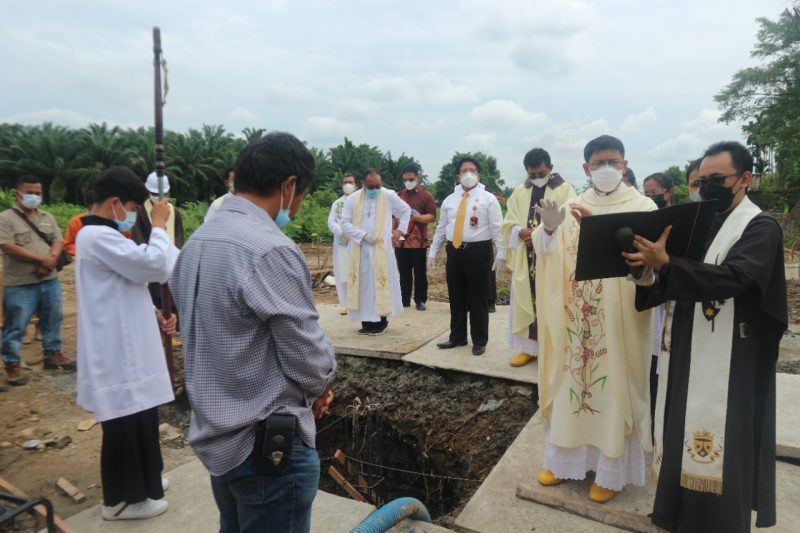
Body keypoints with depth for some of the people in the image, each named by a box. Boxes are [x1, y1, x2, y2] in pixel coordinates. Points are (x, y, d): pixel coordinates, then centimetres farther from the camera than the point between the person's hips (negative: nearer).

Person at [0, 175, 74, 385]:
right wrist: (42, 259, -17)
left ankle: (53, 353, 30)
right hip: (20, 285, -5)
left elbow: (58, 241, 5)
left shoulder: (47, 217, 11)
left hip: (50, 281, 5)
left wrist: (50, 260, -15)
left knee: (52, 320, 15)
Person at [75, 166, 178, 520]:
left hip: (127, 346, 10)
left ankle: (141, 481, 38)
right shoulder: (98, 237, -19)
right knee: (124, 425, 4)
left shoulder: (101, 236, 15)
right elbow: (155, 264, -26)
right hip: (116, 351, -10)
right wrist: (158, 225, -11)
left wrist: (154, 317, 8)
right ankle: (121, 499, 22)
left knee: (140, 418, 21)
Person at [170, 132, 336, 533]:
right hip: (269, 444, -8)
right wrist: (319, 385, 3)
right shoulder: (270, 250, -26)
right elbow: (310, 360, -22)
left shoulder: (196, 243, 3)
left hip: (215, 434, 8)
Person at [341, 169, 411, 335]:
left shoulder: (389, 196, 0)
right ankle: (366, 321, 12)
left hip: (381, 249, -1)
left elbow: (406, 210, 15)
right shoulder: (352, 199, 1)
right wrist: (364, 235, -12)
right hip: (359, 250, 2)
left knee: (381, 284, 1)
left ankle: (381, 320, 11)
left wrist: (400, 230, 7)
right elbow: (345, 225, 0)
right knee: (363, 284, 4)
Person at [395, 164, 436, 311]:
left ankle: (421, 300, 14)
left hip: (418, 241, -4)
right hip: (401, 241, 4)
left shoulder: (426, 195, -1)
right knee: (404, 273, 8)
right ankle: (404, 299, 17)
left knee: (420, 273, 4)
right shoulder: (399, 195, 13)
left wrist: (416, 217, -22)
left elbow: (432, 216, -7)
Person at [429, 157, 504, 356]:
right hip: (454, 251, 4)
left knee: (478, 298, 5)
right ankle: (457, 336, 28)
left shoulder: (488, 199, -1)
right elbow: (441, 228, 16)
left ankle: (479, 341, 19)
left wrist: (500, 255, -11)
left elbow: (497, 228, -5)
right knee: (456, 297, 12)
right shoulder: (449, 200, 12)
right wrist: (433, 252, 13)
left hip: (478, 251, -4)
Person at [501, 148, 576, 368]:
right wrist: (521, 232, -14)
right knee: (524, 301, 8)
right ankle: (528, 347, 20)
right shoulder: (520, 192, 10)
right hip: (524, 257, 4)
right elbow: (508, 223, 7)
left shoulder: (565, 190, -2)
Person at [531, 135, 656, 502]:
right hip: (574, 315, 3)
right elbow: (550, 255, -1)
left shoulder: (642, 206, -1)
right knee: (570, 382, 11)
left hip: (618, 319, -3)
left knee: (613, 388, 6)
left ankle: (610, 472, 23)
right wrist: (549, 229, -22)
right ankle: (565, 459, 27)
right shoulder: (574, 207, 9)